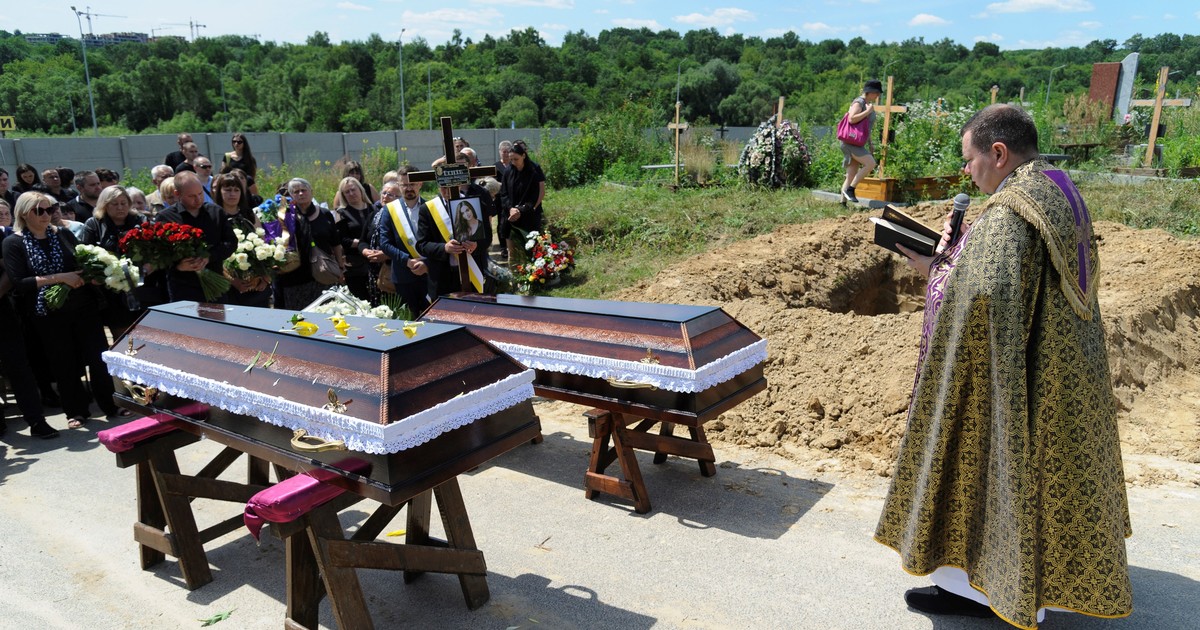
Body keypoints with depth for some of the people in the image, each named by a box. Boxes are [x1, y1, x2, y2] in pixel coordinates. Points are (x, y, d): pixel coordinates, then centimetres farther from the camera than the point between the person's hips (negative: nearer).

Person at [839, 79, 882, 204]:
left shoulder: (868, 105, 20)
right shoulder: (859, 103, -9)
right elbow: (851, 119, -25)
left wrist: (870, 142, 22)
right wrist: (868, 111, -17)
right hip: (850, 141, -9)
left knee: (851, 176, 5)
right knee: (870, 164, -21)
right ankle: (850, 189, -15)